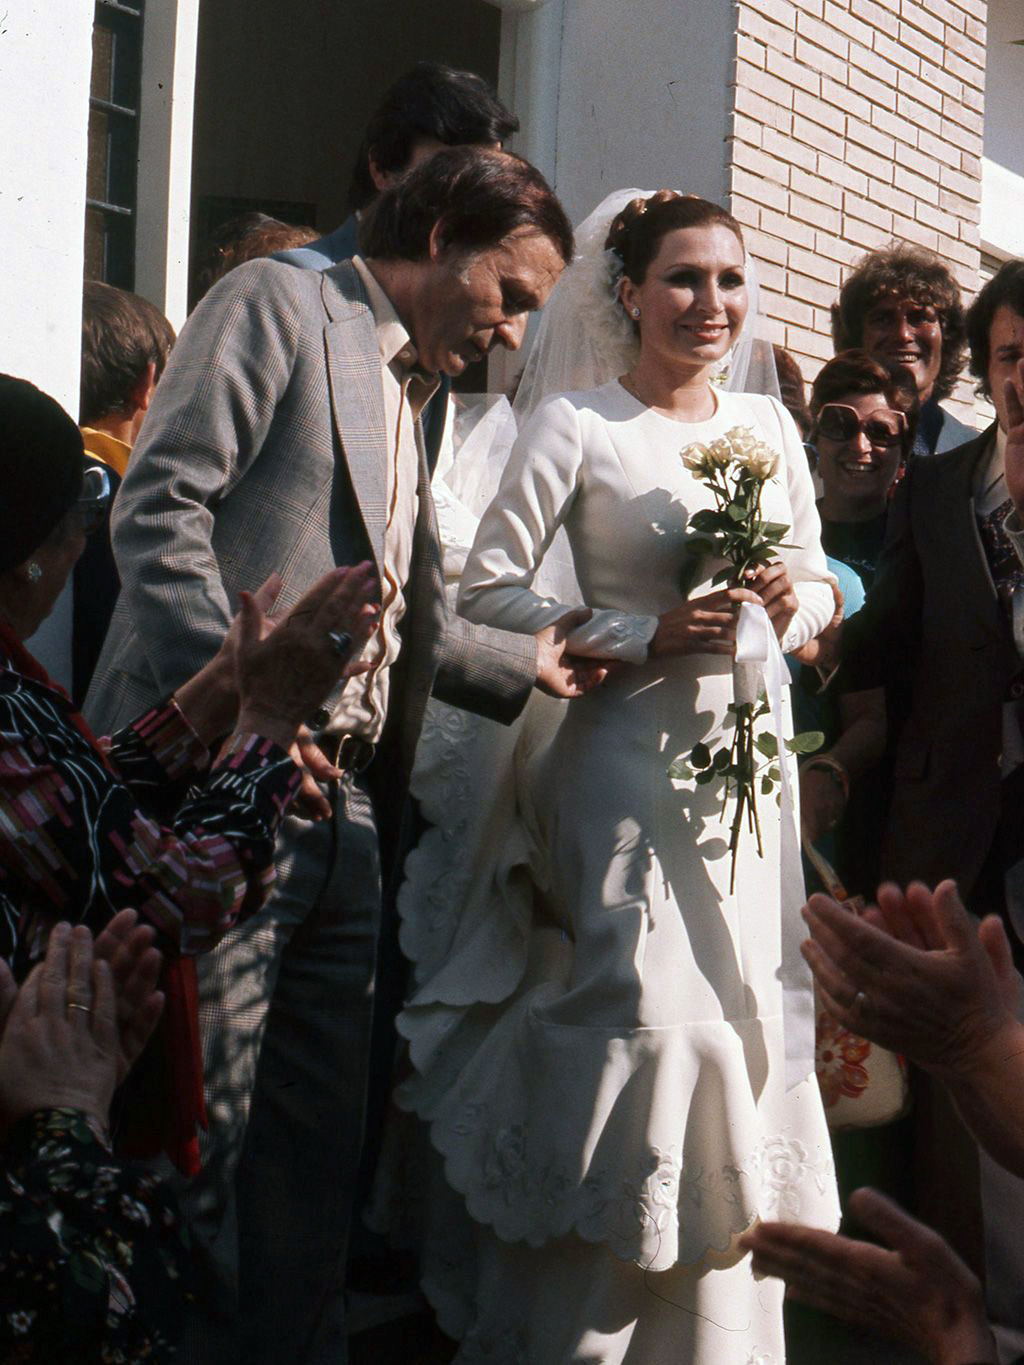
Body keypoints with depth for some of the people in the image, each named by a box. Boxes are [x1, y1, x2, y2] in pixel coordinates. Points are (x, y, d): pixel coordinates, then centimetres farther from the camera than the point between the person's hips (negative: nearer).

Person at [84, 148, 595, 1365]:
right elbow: (159, 510, -13)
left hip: (343, 812, 8)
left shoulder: (404, 396, 24)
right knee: (196, 1135, -3)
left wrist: (523, 664, 18)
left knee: (319, 1145, 12)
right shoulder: (276, 307, 0)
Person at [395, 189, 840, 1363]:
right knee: (647, 1018, -6)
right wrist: (642, 635, -16)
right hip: (632, 752, -5)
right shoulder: (575, 425, -5)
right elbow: (486, 589, -8)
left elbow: (817, 577, 17)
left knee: (738, 1019, 9)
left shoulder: (767, 422, 11)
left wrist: (796, 599, -6)